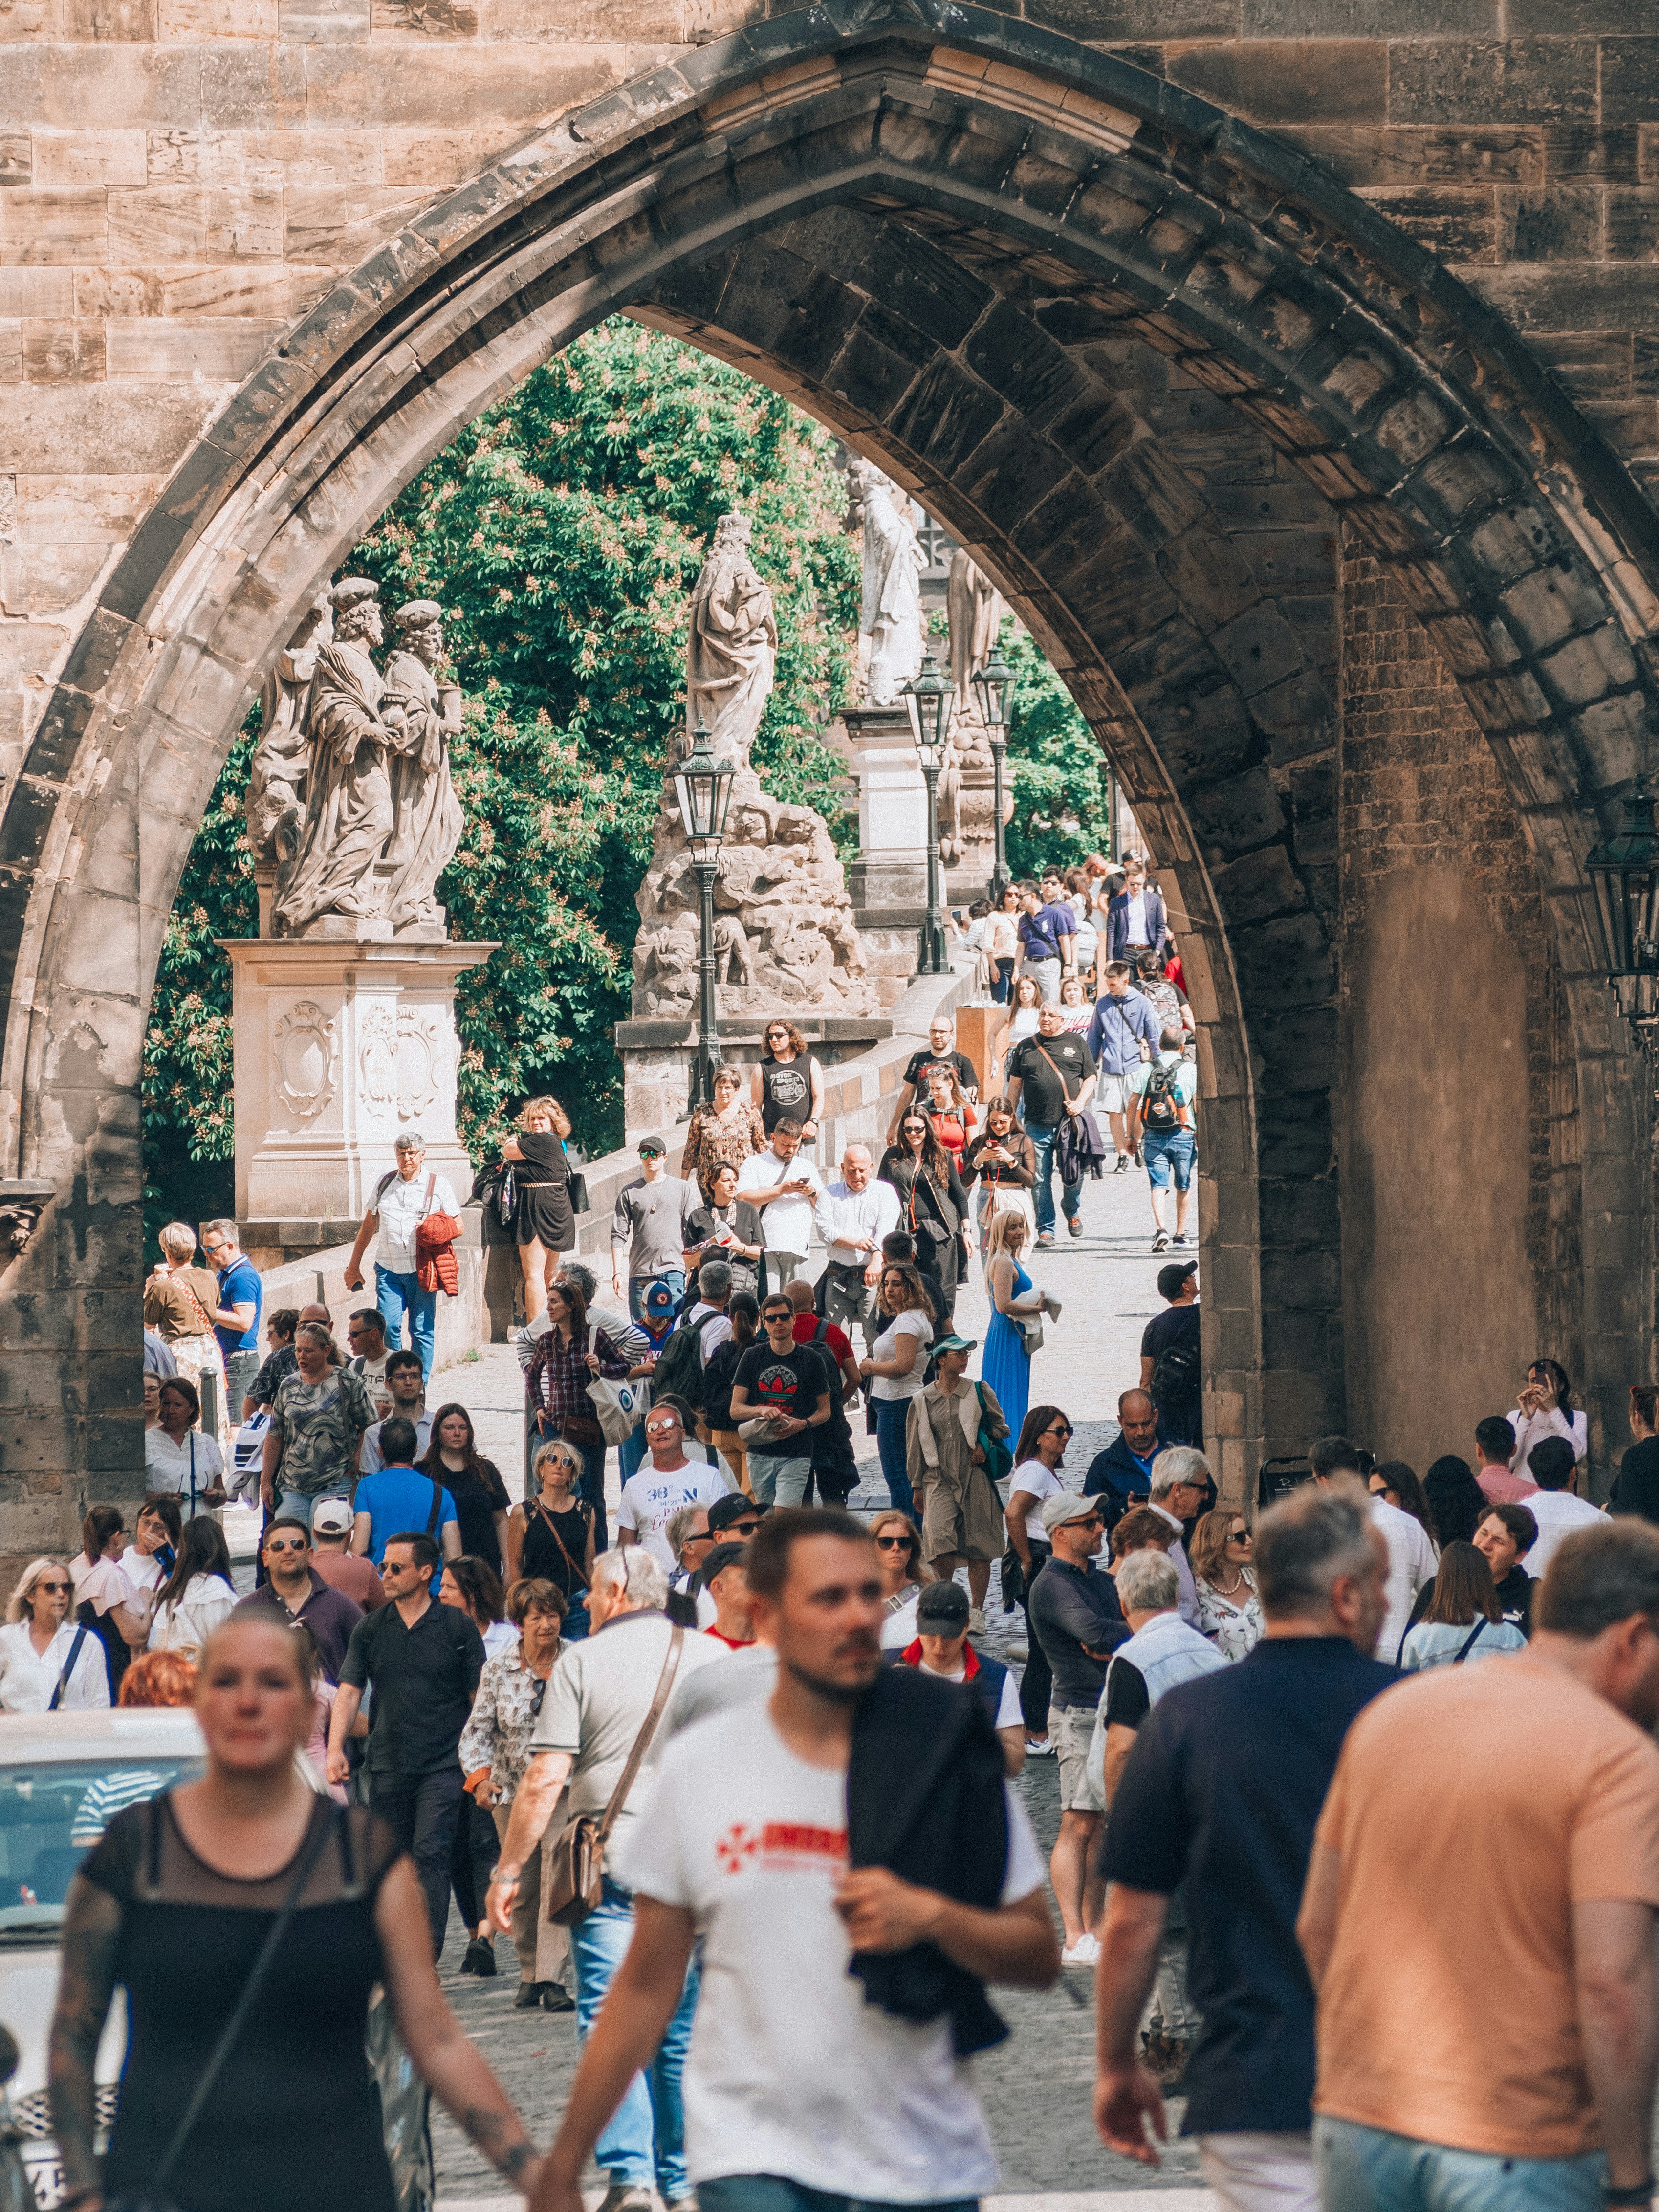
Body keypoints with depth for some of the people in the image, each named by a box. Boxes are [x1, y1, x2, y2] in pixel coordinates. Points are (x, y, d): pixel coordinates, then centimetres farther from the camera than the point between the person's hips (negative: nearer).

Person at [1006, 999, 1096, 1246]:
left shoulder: (1077, 1044, 9)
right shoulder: (1025, 1047, 11)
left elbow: (1090, 1077, 9)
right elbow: (1015, 1085, 12)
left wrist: (1080, 1102, -8)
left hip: (1071, 1121, -1)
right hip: (1037, 1125, 1)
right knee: (1040, 1179, -2)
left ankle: (1072, 1212, 29)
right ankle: (1046, 1229, 4)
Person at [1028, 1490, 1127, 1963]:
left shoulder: (1101, 1582, 19)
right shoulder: (1053, 1585, -9)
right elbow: (1094, 1633, -24)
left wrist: (1112, 1642, -11)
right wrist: (1135, 1636, -7)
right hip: (1079, 1713, -8)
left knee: (1099, 1825, 8)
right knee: (1079, 1823, -11)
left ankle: (1093, 1929, 11)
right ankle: (1075, 1939, -14)